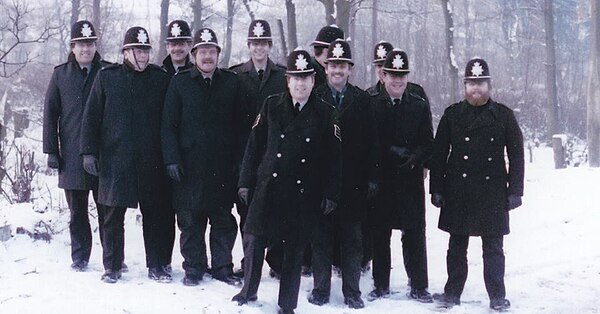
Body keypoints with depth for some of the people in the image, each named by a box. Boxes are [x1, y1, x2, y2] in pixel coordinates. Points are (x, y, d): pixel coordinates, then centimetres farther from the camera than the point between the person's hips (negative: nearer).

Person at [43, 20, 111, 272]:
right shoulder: (61, 74, 8)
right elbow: (50, 113, 8)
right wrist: (51, 150, 2)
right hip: (72, 155, 1)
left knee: (107, 210, 3)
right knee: (77, 211, 8)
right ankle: (79, 258, 18)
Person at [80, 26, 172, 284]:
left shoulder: (160, 78, 6)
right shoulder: (106, 77, 4)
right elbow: (91, 116, 5)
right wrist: (89, 151, -3)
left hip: (151, 161, 1)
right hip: (115, 159, -1)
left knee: (155, 214, 5)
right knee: (113, 215, 5)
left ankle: (157, 265, 16)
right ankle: (112, 267, 17)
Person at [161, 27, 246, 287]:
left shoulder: (231, 82, 7)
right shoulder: (180, 82, 4)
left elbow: (241, 124, 7)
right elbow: (168, 125, 3)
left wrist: (239, 159, 0)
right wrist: (172, 159, -6)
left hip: (222, 166, 1)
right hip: (189, 165, -1)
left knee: (223, 220, 7)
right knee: (190, 221, 5)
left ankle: (222, 266, 18)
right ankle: (193, 268, 16)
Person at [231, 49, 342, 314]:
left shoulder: (325, 113, 1)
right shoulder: (272, 106, 4)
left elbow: (334, 157, 1)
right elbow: (254, 146, 6)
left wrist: (331, 194, -3)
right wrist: (246, 181, 4)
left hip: (304, 194, -1)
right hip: (268, 188, 1)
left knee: (295, 250, 6)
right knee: (253, 240, 2)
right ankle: (248, 292, 25)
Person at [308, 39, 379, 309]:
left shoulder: (361, 100, 5)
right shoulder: (314, 98, 2)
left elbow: (371, 142, 5)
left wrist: (372, 177, 0)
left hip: (354, 182, 1)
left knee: (352, 238, 7)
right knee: (321, 236, 5)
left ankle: (352, 292, 15)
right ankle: (321, 289, 16)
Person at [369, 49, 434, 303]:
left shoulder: (420, 106, 6)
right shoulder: (371, 105, 2)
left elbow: (427, 144, 4)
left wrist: (414, 157, -14)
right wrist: (392, 152, -12)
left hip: (411, 181, 1)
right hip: (380, 179, 0)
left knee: (414, 234, 3)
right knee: (379, 234, 6)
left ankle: (418, 286, 12)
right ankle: (381, 285, 17)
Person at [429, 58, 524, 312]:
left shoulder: (503, 115, 3)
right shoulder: (452, 114, 5)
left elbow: (516, 155, 4)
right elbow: (439, 153, 5)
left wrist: (514, 191, -1)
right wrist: (436, 188, 1)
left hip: (492, 193, -1)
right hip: (458, 193, 1)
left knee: (493, 248, 4)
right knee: (457, 246, 10)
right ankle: (452, 293, 20)